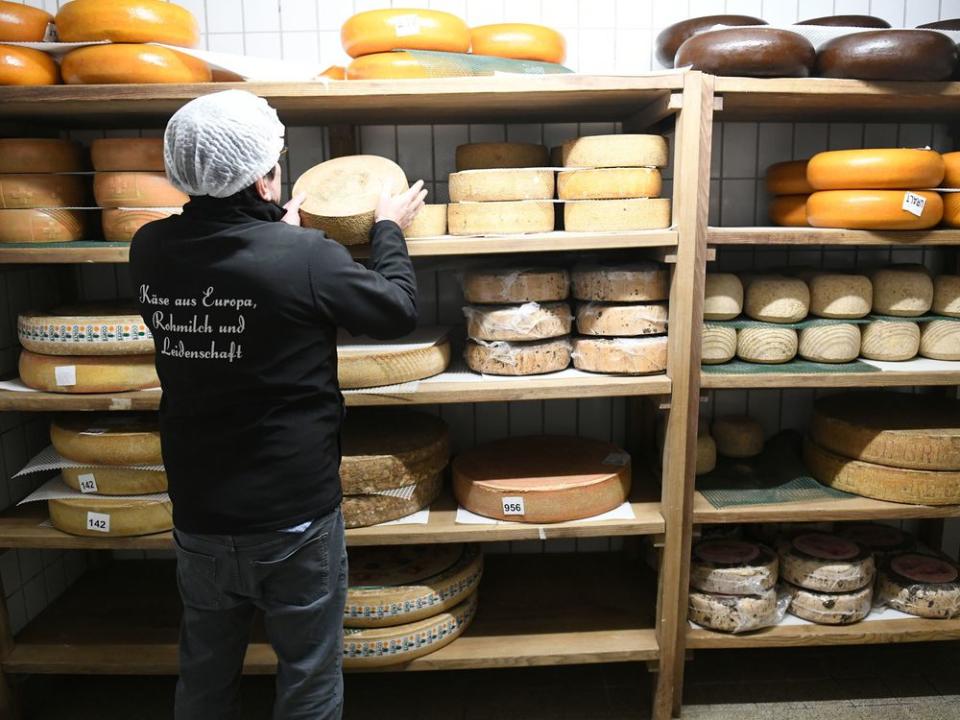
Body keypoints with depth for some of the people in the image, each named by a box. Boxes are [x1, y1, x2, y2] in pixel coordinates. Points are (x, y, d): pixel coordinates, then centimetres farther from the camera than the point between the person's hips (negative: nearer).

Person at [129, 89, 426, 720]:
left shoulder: (150, 250, -6)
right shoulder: (305, 257, -21)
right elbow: (399, 311, -7)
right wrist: (389, 230, 7)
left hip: (198, 513, 5)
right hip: (295, 514, -5)